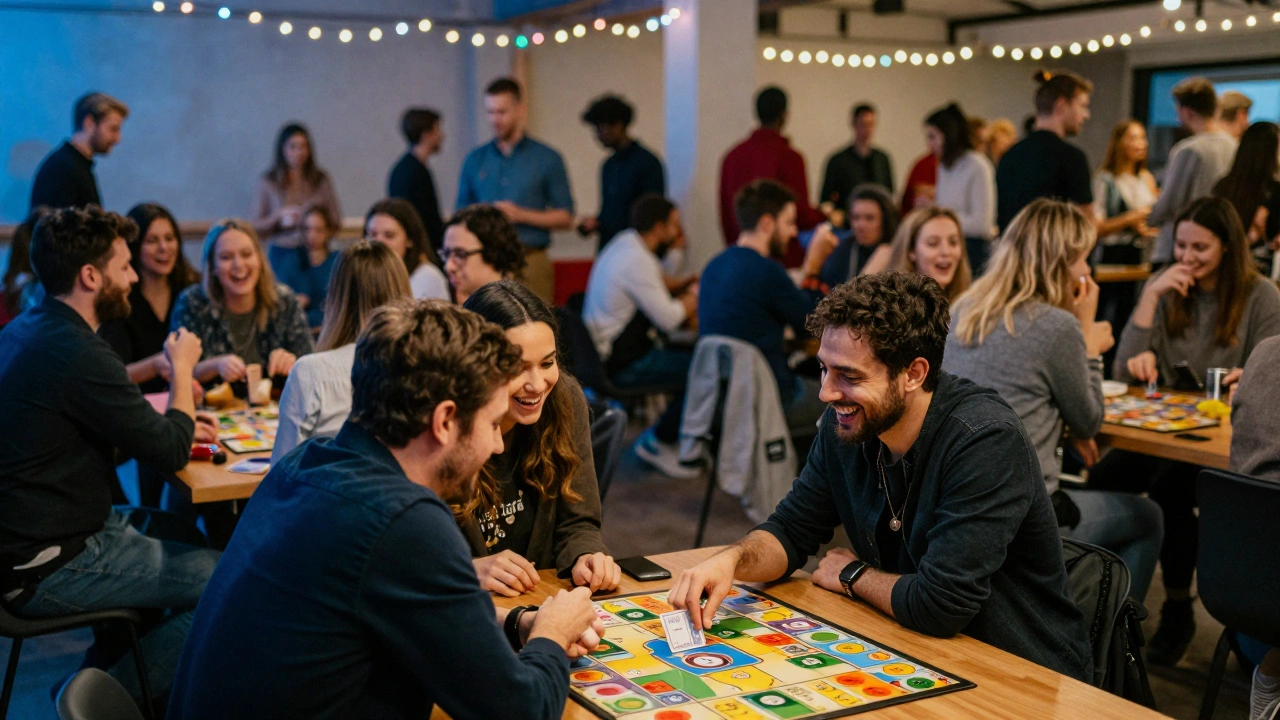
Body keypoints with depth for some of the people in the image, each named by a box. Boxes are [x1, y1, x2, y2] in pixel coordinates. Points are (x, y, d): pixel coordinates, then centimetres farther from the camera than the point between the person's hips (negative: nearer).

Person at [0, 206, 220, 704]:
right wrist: (182, 370, -1)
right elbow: (170, 453, -15)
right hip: (48, 567, -10)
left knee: (187, 536, 22)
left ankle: (97, 675, 26)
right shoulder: (77, 354, -24)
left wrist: (175, 429, 6)